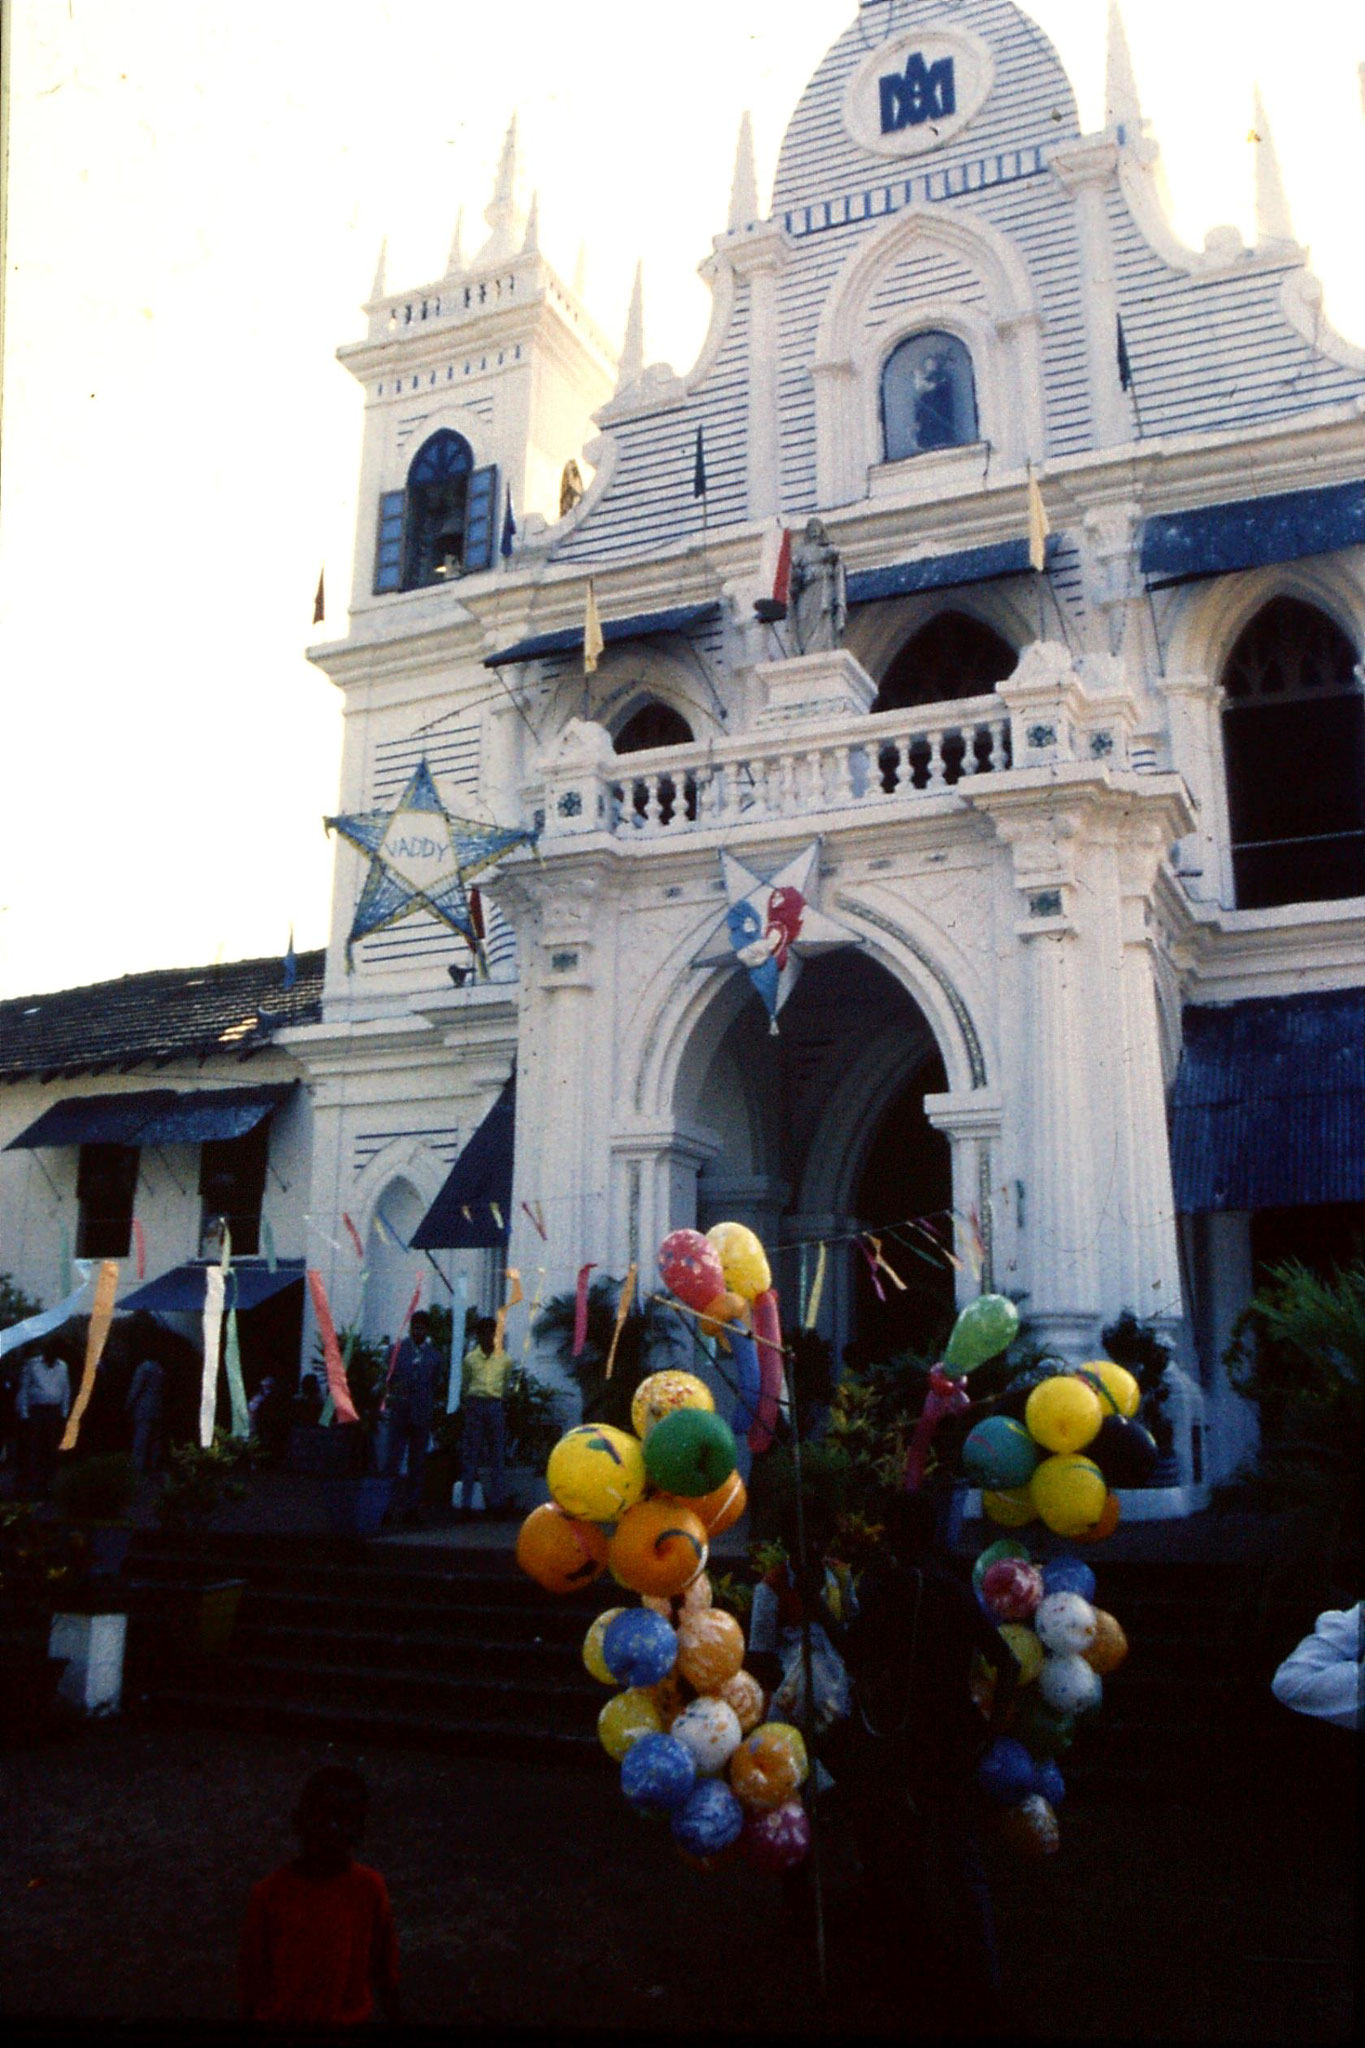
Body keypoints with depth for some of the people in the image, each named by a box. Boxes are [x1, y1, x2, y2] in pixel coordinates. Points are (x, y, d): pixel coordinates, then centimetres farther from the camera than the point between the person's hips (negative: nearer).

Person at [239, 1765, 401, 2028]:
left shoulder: (369, 1889, -12)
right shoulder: (269, 1894, -14)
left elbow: (383, 1965, -1)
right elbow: (252, 1970, -3)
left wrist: (394, 2019, 5)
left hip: (346, 2020, 0)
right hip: (280, 2020, 0)